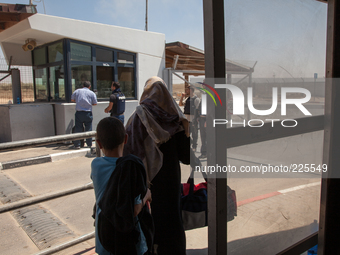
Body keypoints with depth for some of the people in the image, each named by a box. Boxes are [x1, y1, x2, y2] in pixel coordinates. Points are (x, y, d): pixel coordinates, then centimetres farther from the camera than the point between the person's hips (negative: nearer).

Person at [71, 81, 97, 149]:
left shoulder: (77, 91, 4)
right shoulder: (92, 93, 0)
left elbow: (72, 99, 13)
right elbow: (95, 103, 2)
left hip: (79, 113, 1)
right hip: (88, 113, -1)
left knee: (78, 129, 6)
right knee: (88, 129, 8)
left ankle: (77, 144, 9)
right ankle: (89, 144, 14)